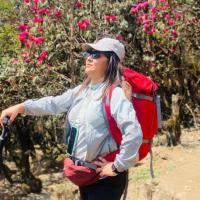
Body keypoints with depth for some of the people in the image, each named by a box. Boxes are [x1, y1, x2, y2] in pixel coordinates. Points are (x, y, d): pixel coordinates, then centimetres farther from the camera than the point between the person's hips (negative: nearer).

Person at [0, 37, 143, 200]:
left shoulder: (115, 94, -19)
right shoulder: (81, 90, 9)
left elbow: (134, 133, -28)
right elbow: (54, 104, 9)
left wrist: (117, 167, -21)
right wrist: (21, 107, -5)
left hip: (105, 177, -8)